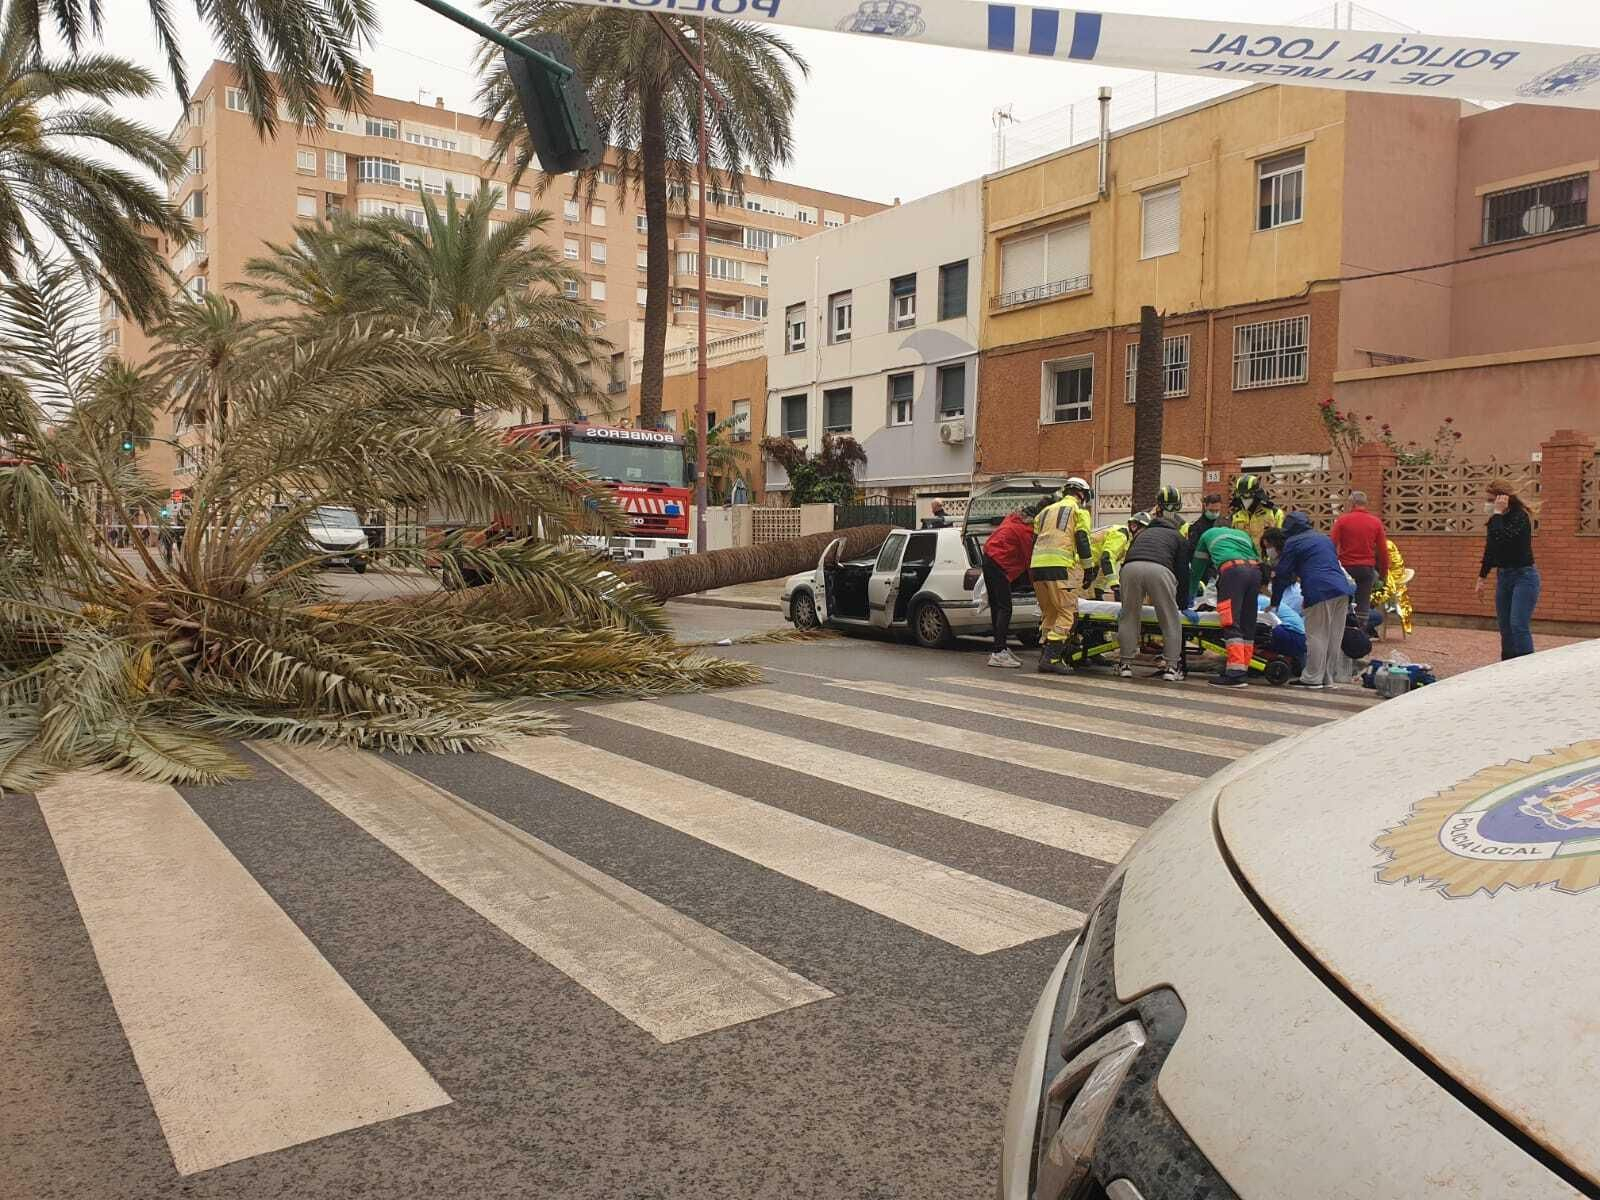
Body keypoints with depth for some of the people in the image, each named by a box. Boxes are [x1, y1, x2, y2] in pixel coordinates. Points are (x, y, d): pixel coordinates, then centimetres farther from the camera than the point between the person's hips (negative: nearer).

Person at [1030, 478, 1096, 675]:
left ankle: (1045, 656, 10)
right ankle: (1051, 658, -16)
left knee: (1048, 613, 15)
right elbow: (1082, 540, -1)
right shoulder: (1079, 510, 10)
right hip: (1059, 566, -7)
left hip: (1037, 565, 7)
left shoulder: (1046, 511, 29)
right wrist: (1089, 570, 2)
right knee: (1067, 613, -5)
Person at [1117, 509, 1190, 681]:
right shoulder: (1178, 537, 31)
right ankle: (1171, 667, 10)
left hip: (1130, 568, 3)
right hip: (1159, 569, -3)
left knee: (1128, 617, 14)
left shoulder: (1143, 533, 41)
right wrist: (1183, 603, 30)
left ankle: (1126, 665, 16)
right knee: (1170, 620, 9)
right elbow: (1182, 572, 24)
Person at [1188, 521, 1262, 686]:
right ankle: (1243, 669, 11)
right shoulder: (1243, 534, 38)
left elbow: (1197, 569, 34)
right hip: (1255, 571, 5)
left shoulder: (1208, 534, 29)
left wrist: (1189, 596, 43)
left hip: (1232, 569, -5)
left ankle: (1236, 673, -20)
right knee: (1247, 624, 9)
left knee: (1231, 623, -11)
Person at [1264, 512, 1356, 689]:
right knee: (1334, 637, 10)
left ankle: (1312, 678, -1)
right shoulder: (1324, 538, 27)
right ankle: (1329, 677, 15)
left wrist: (1274, 603, 14)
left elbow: (1282, 575, 4)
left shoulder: (1292, 543, 4)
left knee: (1316, 636, -3)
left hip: (1320, 592, -7)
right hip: (1342, 589, 8)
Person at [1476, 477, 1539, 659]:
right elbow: (1490, 549, 17)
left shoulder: (1520, 517, -16)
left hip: (1524, 576, -8)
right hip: (1503, 576, 8)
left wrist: (1498, 513, -22)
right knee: (1505, 627, 10)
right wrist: (1482, 577, 20)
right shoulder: (1498, 519, 6)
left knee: (1518, 625, -15)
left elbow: (1500, 540, -31)